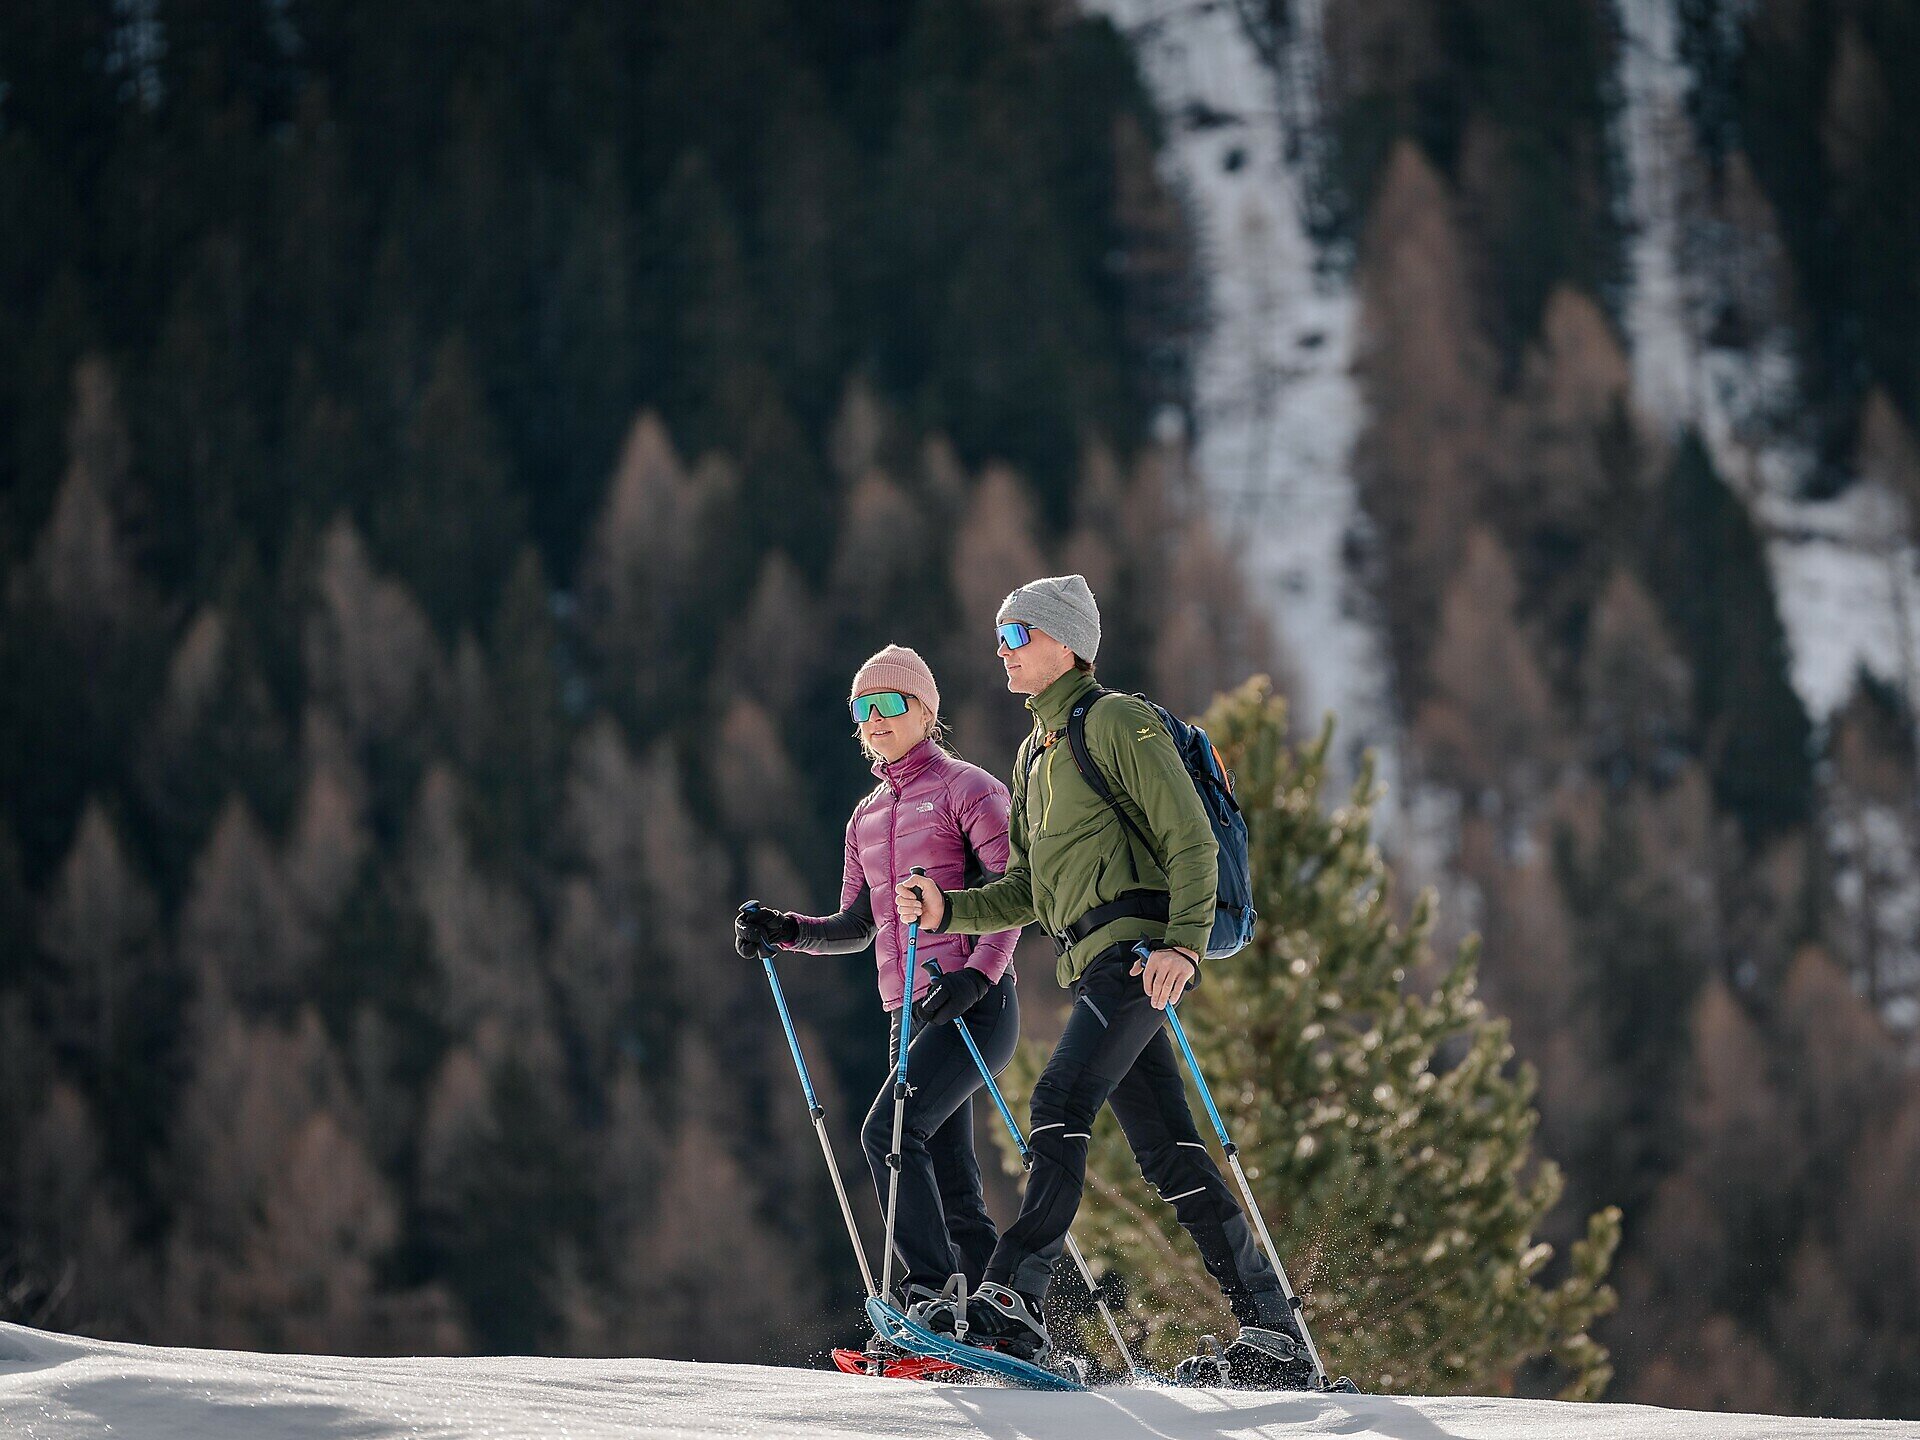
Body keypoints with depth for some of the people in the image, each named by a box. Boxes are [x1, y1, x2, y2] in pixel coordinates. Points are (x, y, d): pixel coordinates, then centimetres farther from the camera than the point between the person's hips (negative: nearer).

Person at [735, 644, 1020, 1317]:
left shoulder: (967, 788, -2)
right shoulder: (867, 817, 19)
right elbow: (856, 926, 22)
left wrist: (977, 973, -23)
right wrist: (784, 931, 4)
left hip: (973, 1004, -8)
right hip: (909, 1014, 8)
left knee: (889, 1130, -23)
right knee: (951, 1188, 6)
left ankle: (932, 1291, -23)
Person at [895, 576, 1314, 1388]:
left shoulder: (1117, 723, -3)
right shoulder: (1035, 754, 23)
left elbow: (1191, 842, -10)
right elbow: (1030, 890, 25)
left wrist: (1183, 944, -23)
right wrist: (949, 911, 9)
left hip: (1138, 946, -9)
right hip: (1089, 962, 9)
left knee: (1059, 1107, -22)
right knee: (1166, 1151, 4)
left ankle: (1012, 1305, -29)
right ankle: (1274, 1335, 6)